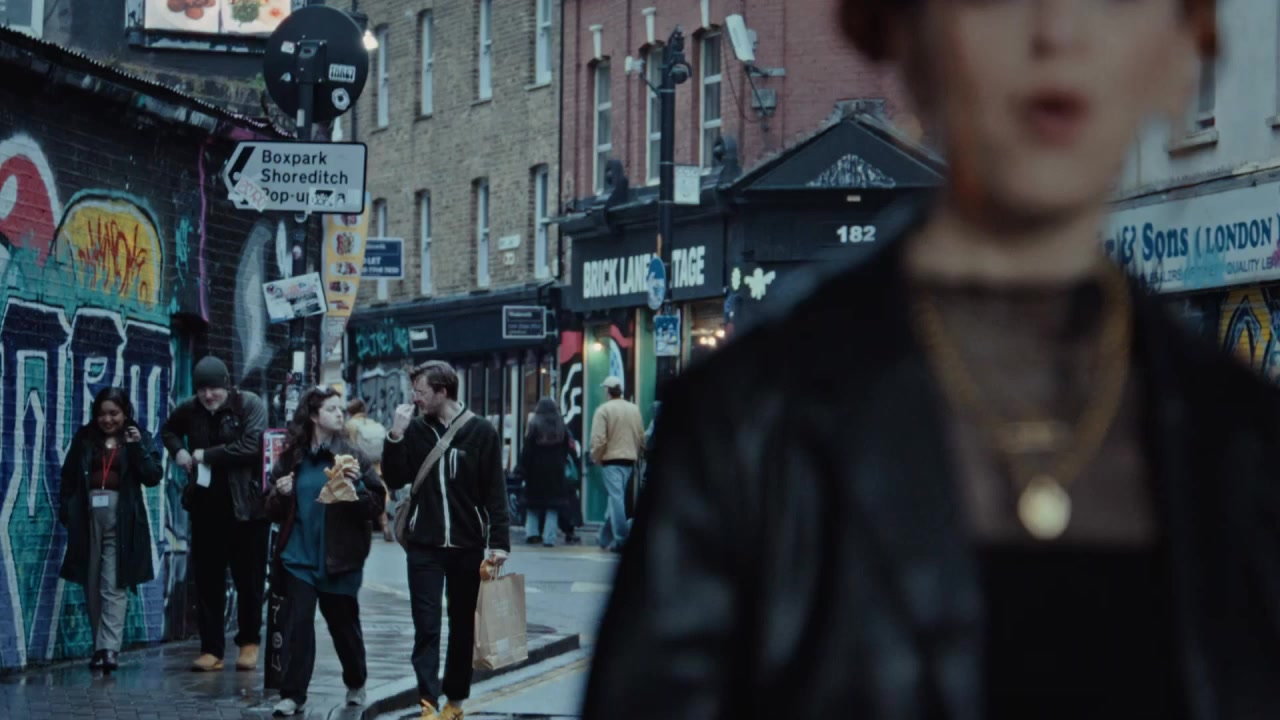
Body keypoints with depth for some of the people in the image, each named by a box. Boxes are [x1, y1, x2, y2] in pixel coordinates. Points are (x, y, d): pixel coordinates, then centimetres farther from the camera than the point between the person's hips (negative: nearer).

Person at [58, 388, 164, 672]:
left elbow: (153, 477, -3)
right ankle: (101, 646, 16)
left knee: (114, 586, -9)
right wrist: (65, 509, 2)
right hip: (88, 515, 3)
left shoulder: (138, 438, 5)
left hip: (121, 518, -3)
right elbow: (68, 476, 12)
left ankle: (109, 648, -15)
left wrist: (137, 446, -13)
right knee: (92, 586, 7)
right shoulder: (84, 438, 10)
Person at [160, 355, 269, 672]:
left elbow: (251, 445, -21)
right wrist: (177, 450, 6)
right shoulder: (190, 410, 6)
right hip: (206, 506, 4)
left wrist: (207, 455, -16)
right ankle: (212, 649, 8)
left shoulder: (249, 405, -8)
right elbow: (169, 429, 27)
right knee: (207, 580, 3)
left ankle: (249, 641, 20)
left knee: (249, 578, 5)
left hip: (246, 506, -4)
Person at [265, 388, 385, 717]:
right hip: (299, 557, 1)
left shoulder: (352, 455, -3)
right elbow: (274, 512, 11)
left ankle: (355, 684, 31)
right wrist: (281, 494, -10)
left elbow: (376, 506, -6)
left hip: (339, 559, -1)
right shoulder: (292, 457, 4)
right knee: (298, 624, -4)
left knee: (344, 624, 10)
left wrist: (357, 486, -23)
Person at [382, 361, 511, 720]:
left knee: (463, 626, 9)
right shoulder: (415, 429, 4)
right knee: (426, 626, -6)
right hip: (424, 545, 1)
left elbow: (495, 492, -4)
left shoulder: (481, 432, -4)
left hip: (467, 546, -1)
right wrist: (396, 437, -11)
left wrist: (499, 541, -10)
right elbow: (395, 480, 0)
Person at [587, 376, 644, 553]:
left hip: (611, 460, -6)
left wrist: (595, 458, -1)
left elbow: (598, 439, -14)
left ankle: (620, 539, -15)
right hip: (629, 460, 6)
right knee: (616, 498, 14)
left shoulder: (603, 410, -8)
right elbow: (641, 438, 11)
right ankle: (605, 536, 22)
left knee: (616, 498, -8)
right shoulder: (634, 409, 9)